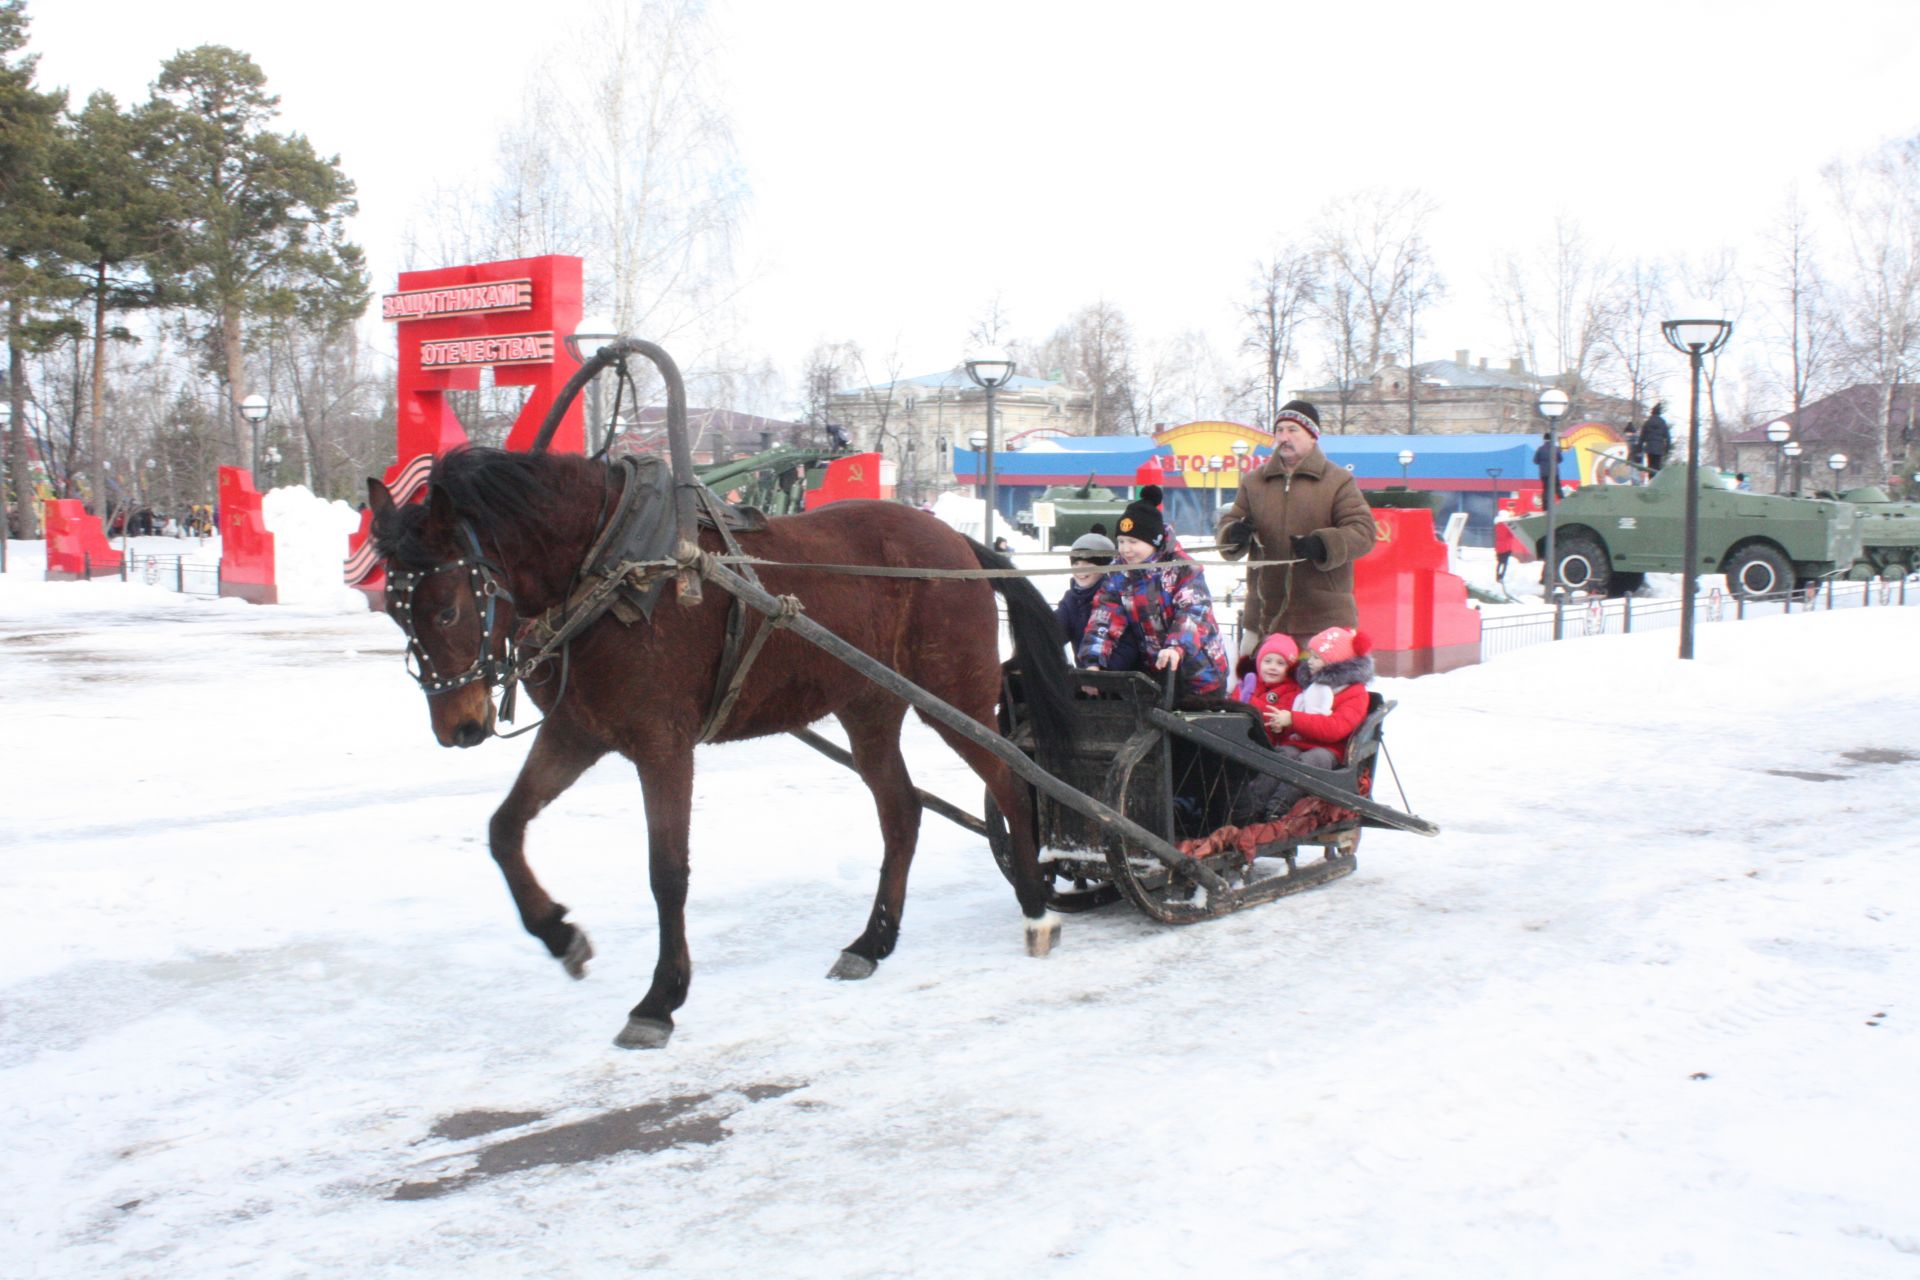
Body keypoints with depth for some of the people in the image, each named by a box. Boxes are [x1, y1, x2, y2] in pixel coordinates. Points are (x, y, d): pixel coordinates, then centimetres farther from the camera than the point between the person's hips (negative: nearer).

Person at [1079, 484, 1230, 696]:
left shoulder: (1184, 568, -12)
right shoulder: (1118, 576, 1)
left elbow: (1193, 614, -26)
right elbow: (1103, 623, -9)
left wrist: (1177, 648, -44)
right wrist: (1093, 663, -25)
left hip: (1200, 669, -4)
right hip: (1154, 671, 4)